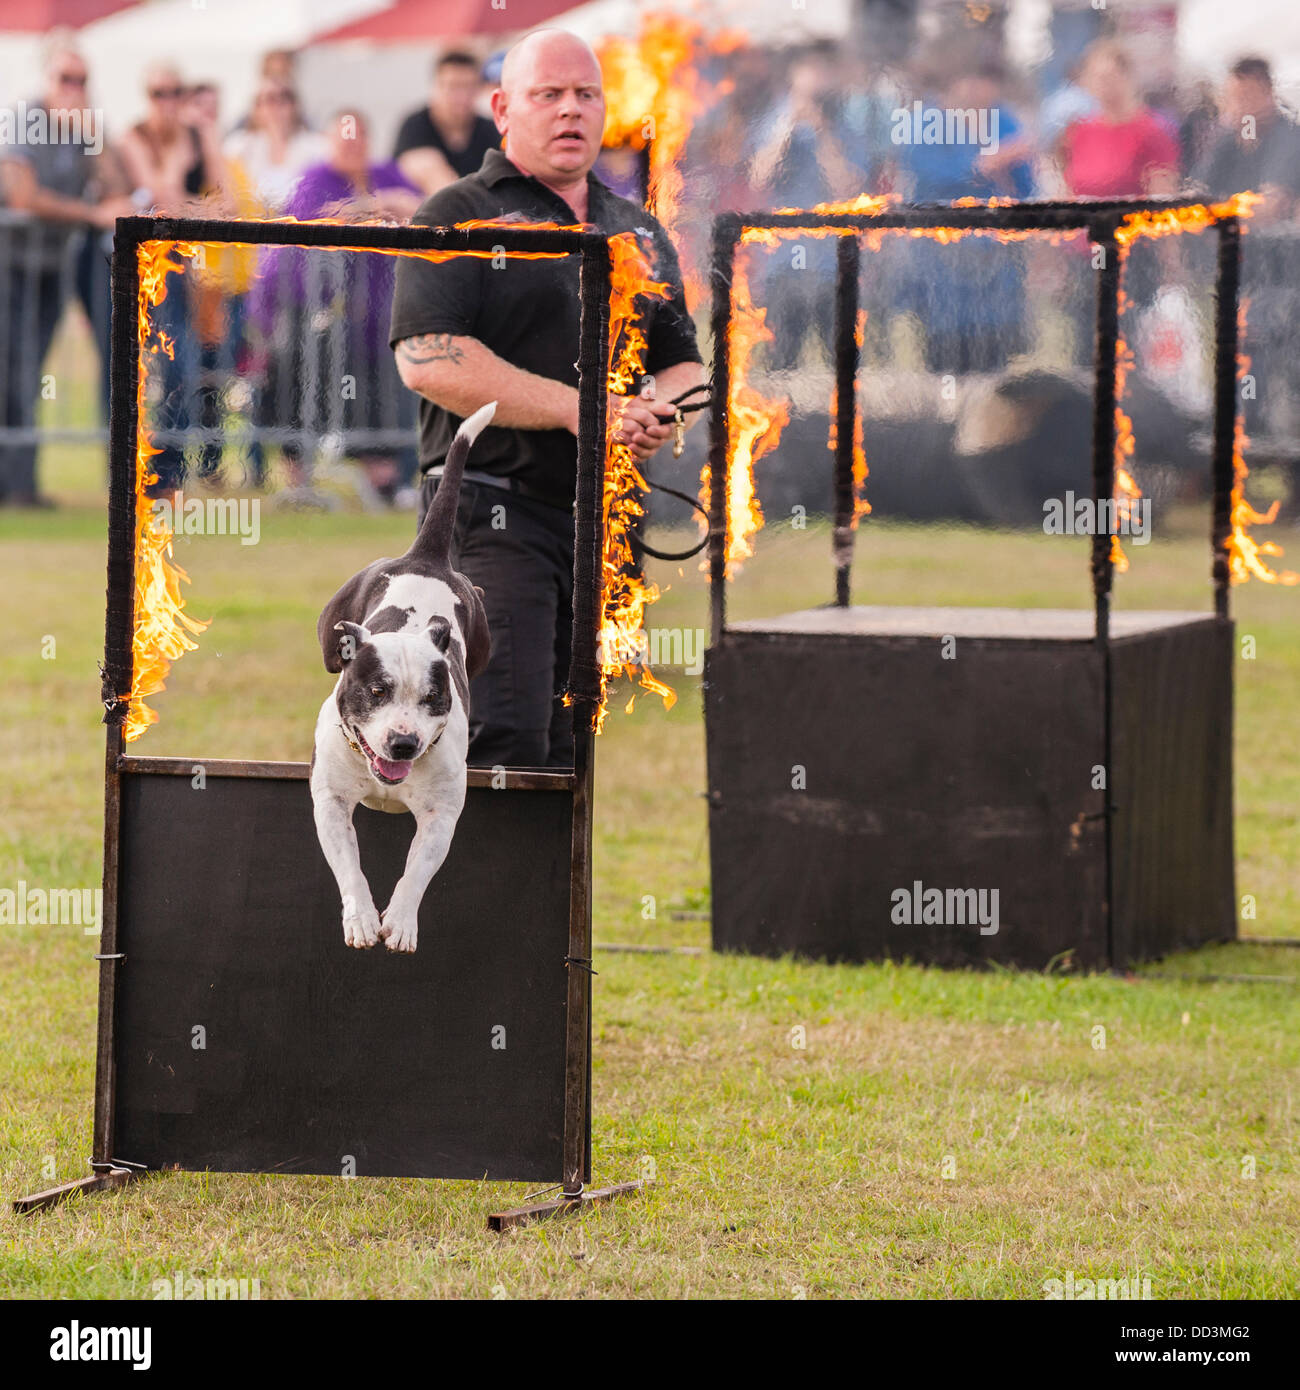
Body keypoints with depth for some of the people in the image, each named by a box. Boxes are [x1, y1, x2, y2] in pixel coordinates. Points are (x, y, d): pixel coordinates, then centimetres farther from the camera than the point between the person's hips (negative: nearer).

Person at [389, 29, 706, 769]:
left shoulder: (640, 233, 20)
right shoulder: (461, 217, -1)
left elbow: (684, 362, 23)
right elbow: (428, 359, -14)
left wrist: (660, 412, -3)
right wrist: (577, 409, -17)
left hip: (605, 512, 7)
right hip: (495, 512, -6)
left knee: (568, 747, 6)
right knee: (506, 737, -18)